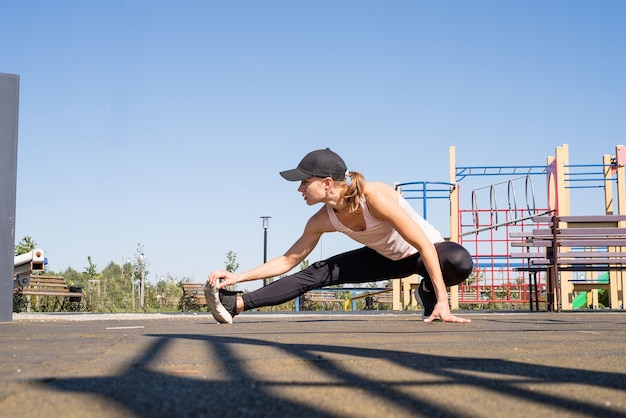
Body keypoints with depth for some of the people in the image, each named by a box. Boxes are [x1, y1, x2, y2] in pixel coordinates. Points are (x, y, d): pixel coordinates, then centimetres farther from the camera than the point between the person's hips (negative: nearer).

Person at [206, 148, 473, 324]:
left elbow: (424, 244, -33)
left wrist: (442, 301, -37)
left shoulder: (374, 197, -35)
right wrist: (239, 276, -14)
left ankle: (428, 292, -7)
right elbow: (288, 260, -4)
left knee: (459, 262, -40)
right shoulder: (323, 220, -15)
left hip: (424, 254, -5)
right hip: (388, 258, 5)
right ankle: (236, 304, -10)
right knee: (317, 274, -10)